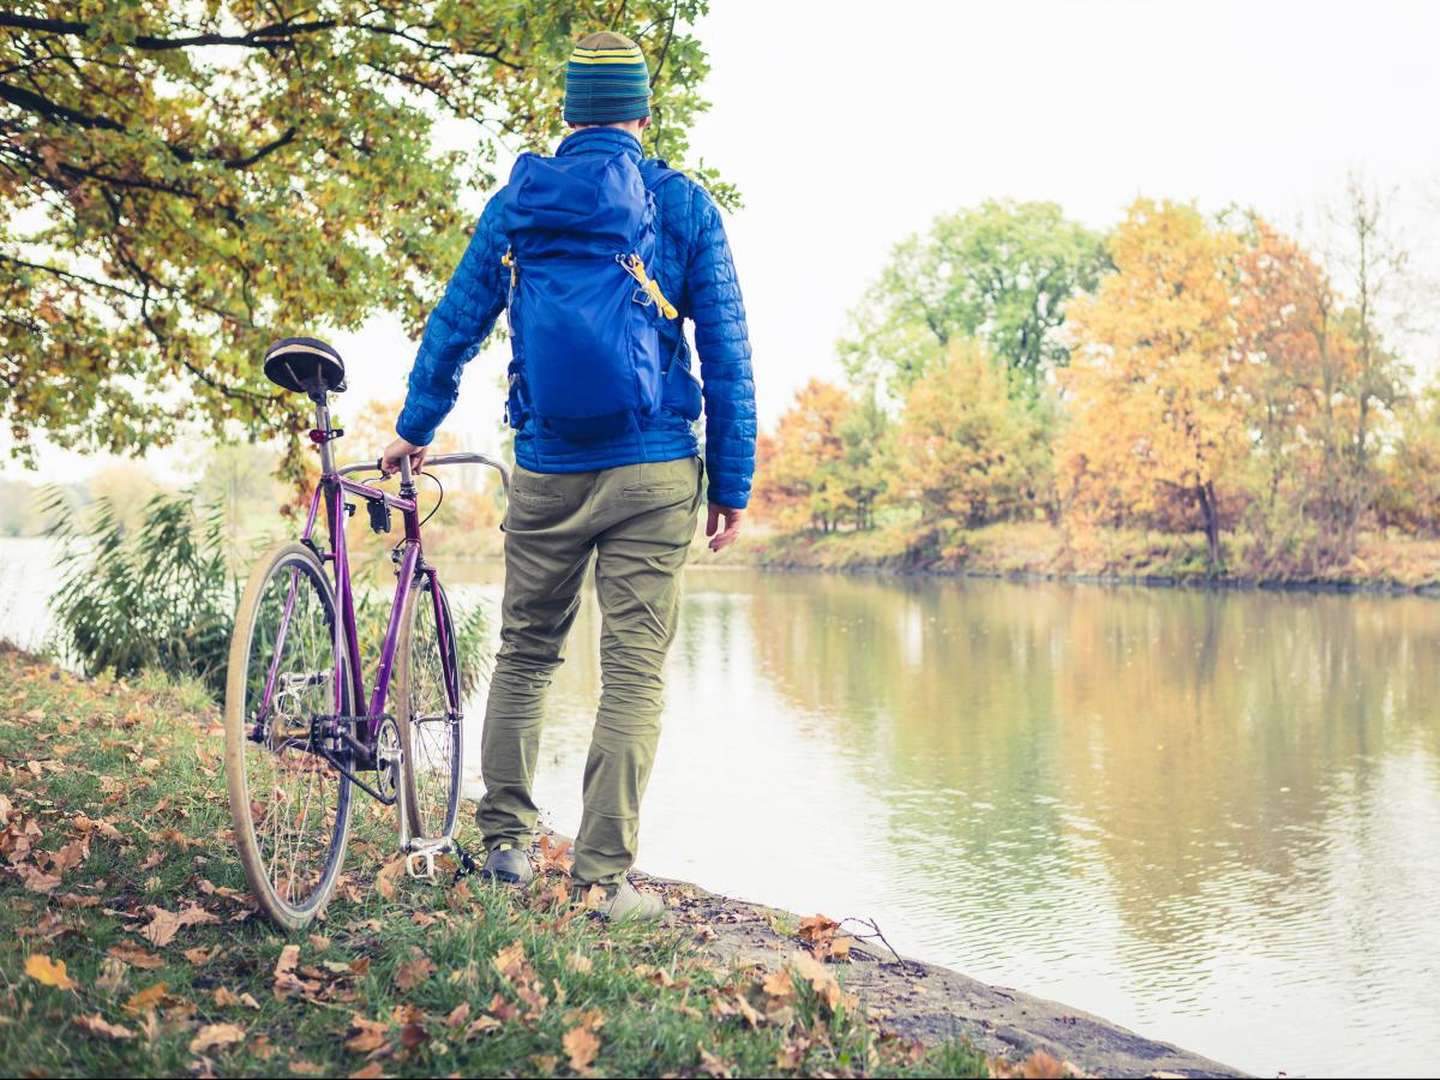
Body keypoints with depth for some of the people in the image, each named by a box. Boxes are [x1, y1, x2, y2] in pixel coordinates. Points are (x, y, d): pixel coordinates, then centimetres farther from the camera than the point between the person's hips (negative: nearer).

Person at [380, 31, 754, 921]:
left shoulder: (515, 204, 7)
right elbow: (726, 356, -2)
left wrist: (413, 431, 26)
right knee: (634, 674, 1)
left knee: (525, 653, 18)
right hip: (654, 476, -2)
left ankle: (507, 841, 23)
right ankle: (606, 878, 2)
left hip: (546, 473, 3)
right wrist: (732, 486, 3)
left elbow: (453, 325, 12)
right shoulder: (684, 205, 0)